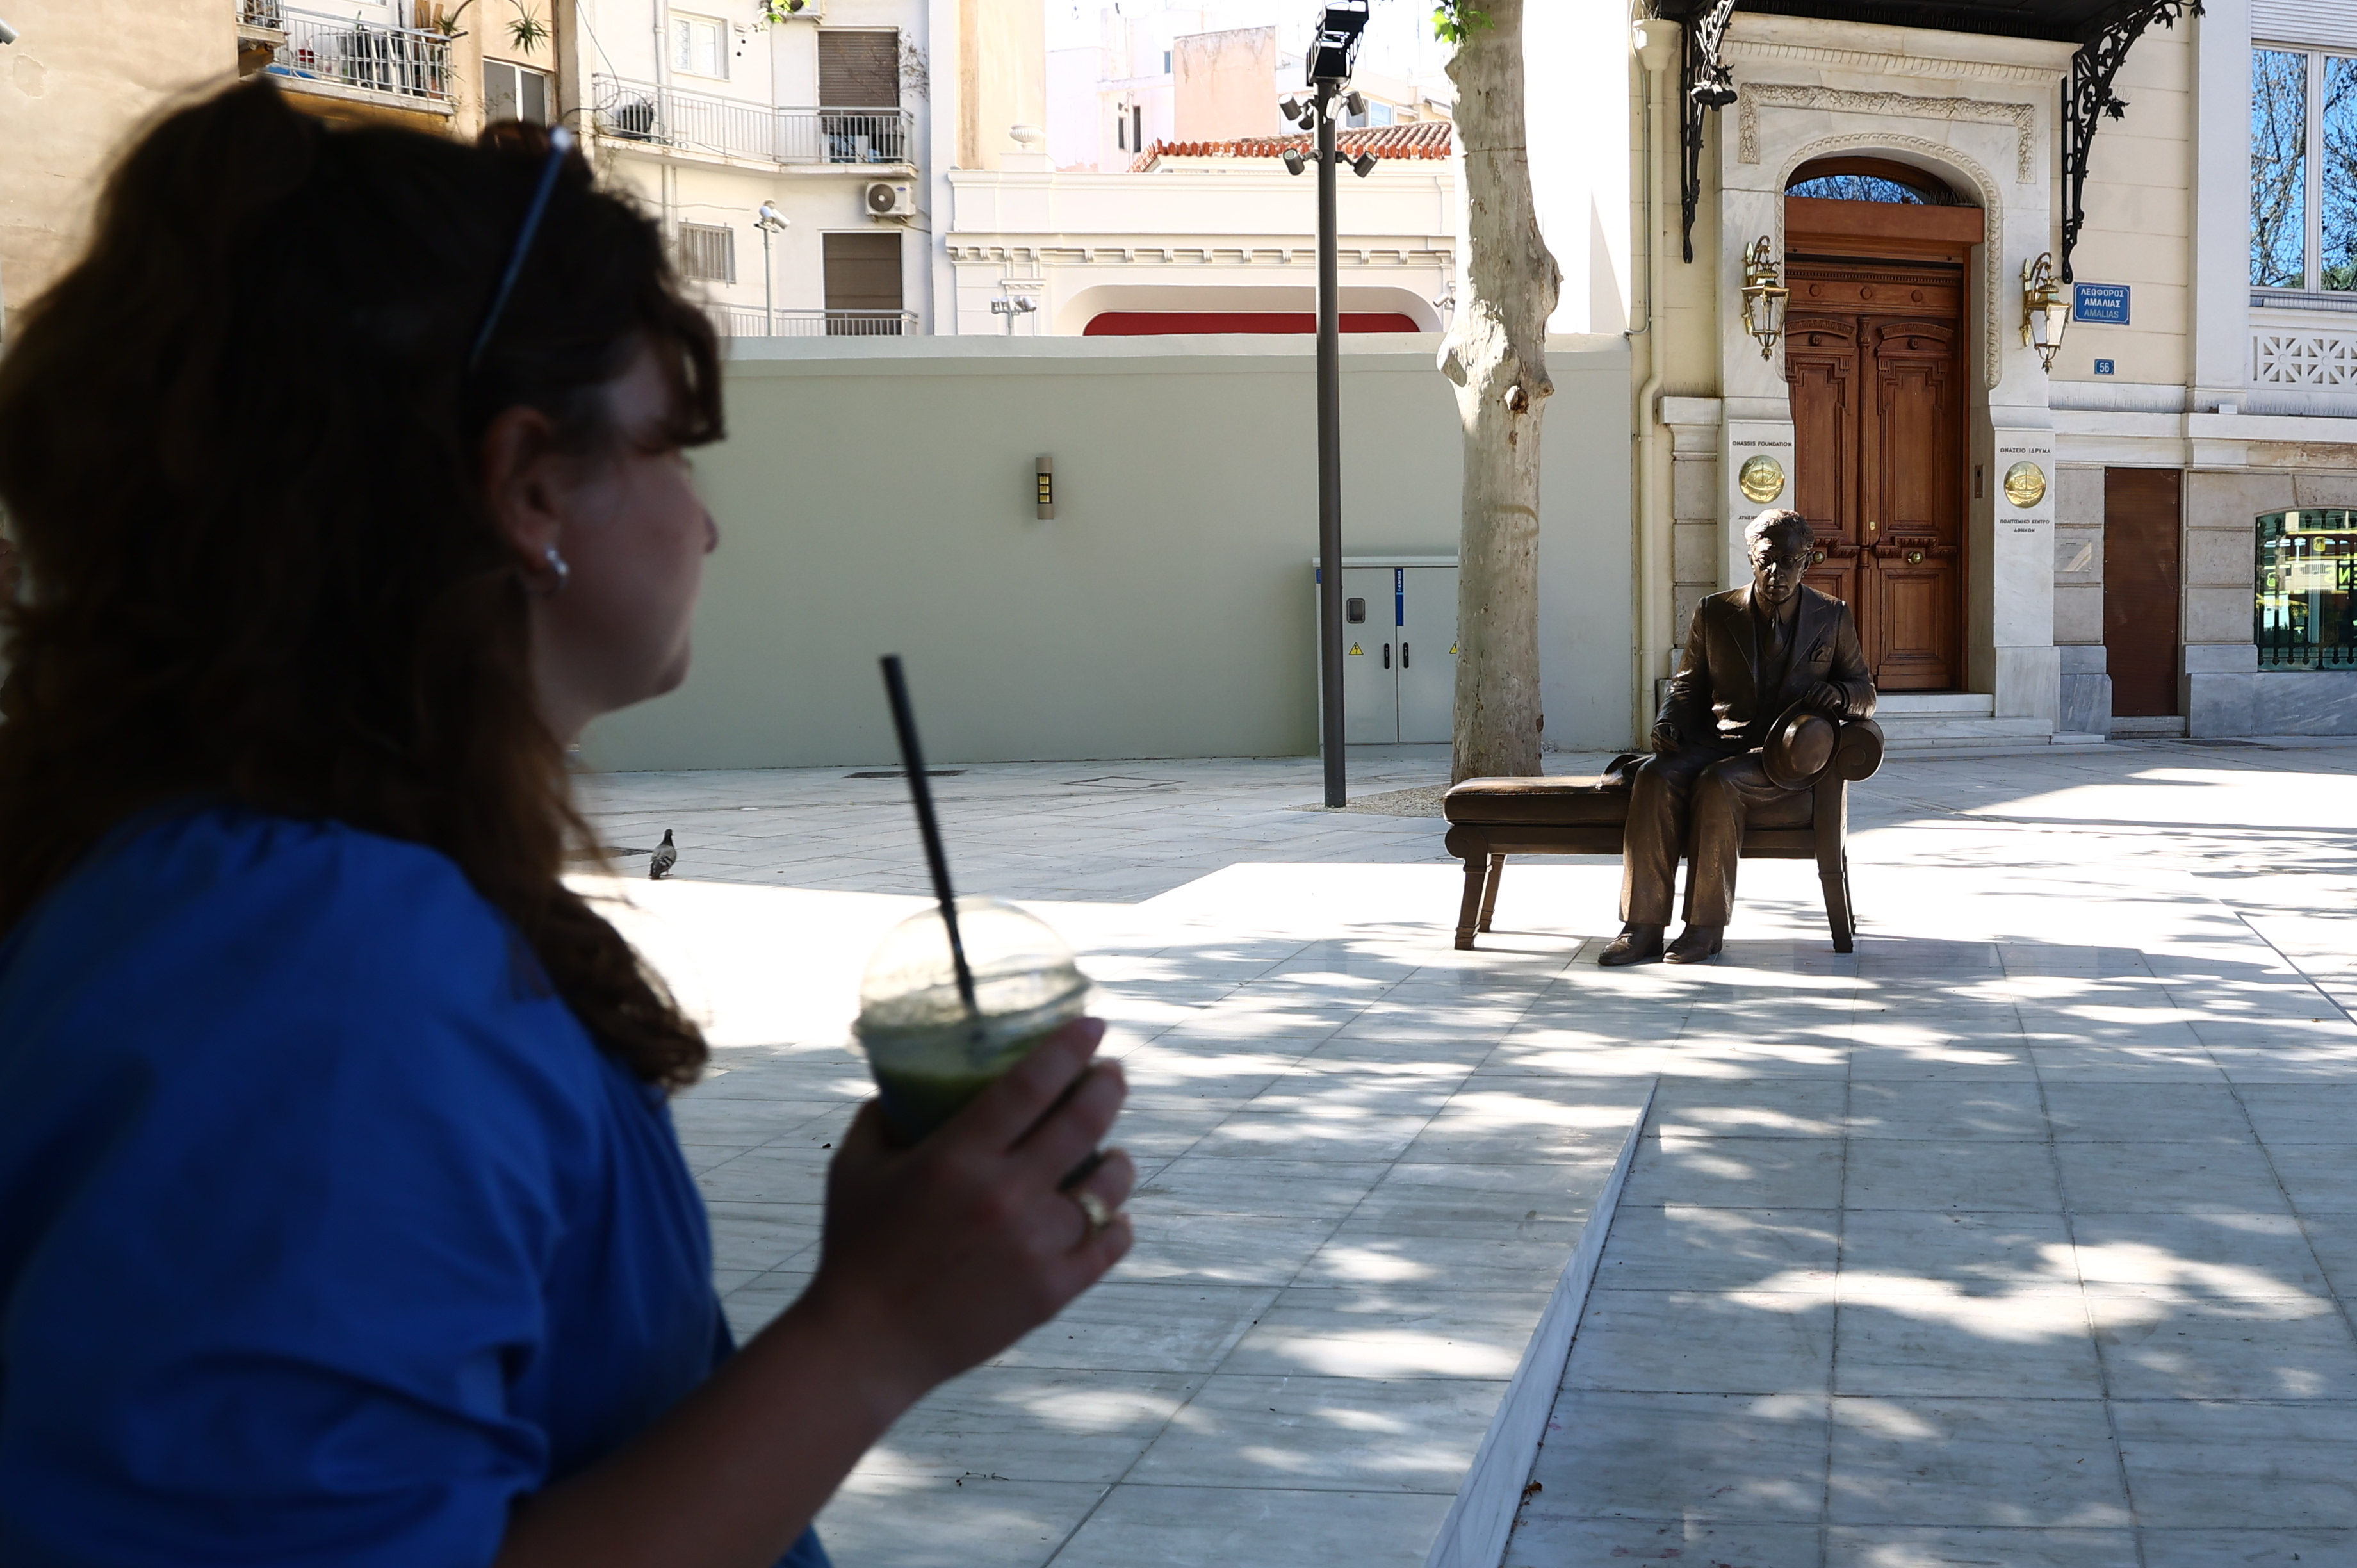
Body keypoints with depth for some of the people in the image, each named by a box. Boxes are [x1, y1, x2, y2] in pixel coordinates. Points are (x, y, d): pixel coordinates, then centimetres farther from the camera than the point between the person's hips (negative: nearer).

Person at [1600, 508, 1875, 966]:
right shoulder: (1714, 613, 11)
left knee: (1719, 783, -35)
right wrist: (1670, 722, -7)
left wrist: (1839, 694, -13)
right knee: (1656, 776, -30)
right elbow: (1688, 686, 16)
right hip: (1718, 741, 3)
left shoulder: (1833, 617, 8)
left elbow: (1865, 694, 12)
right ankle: (1642, 928, -32)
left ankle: (1706, 926, -29)